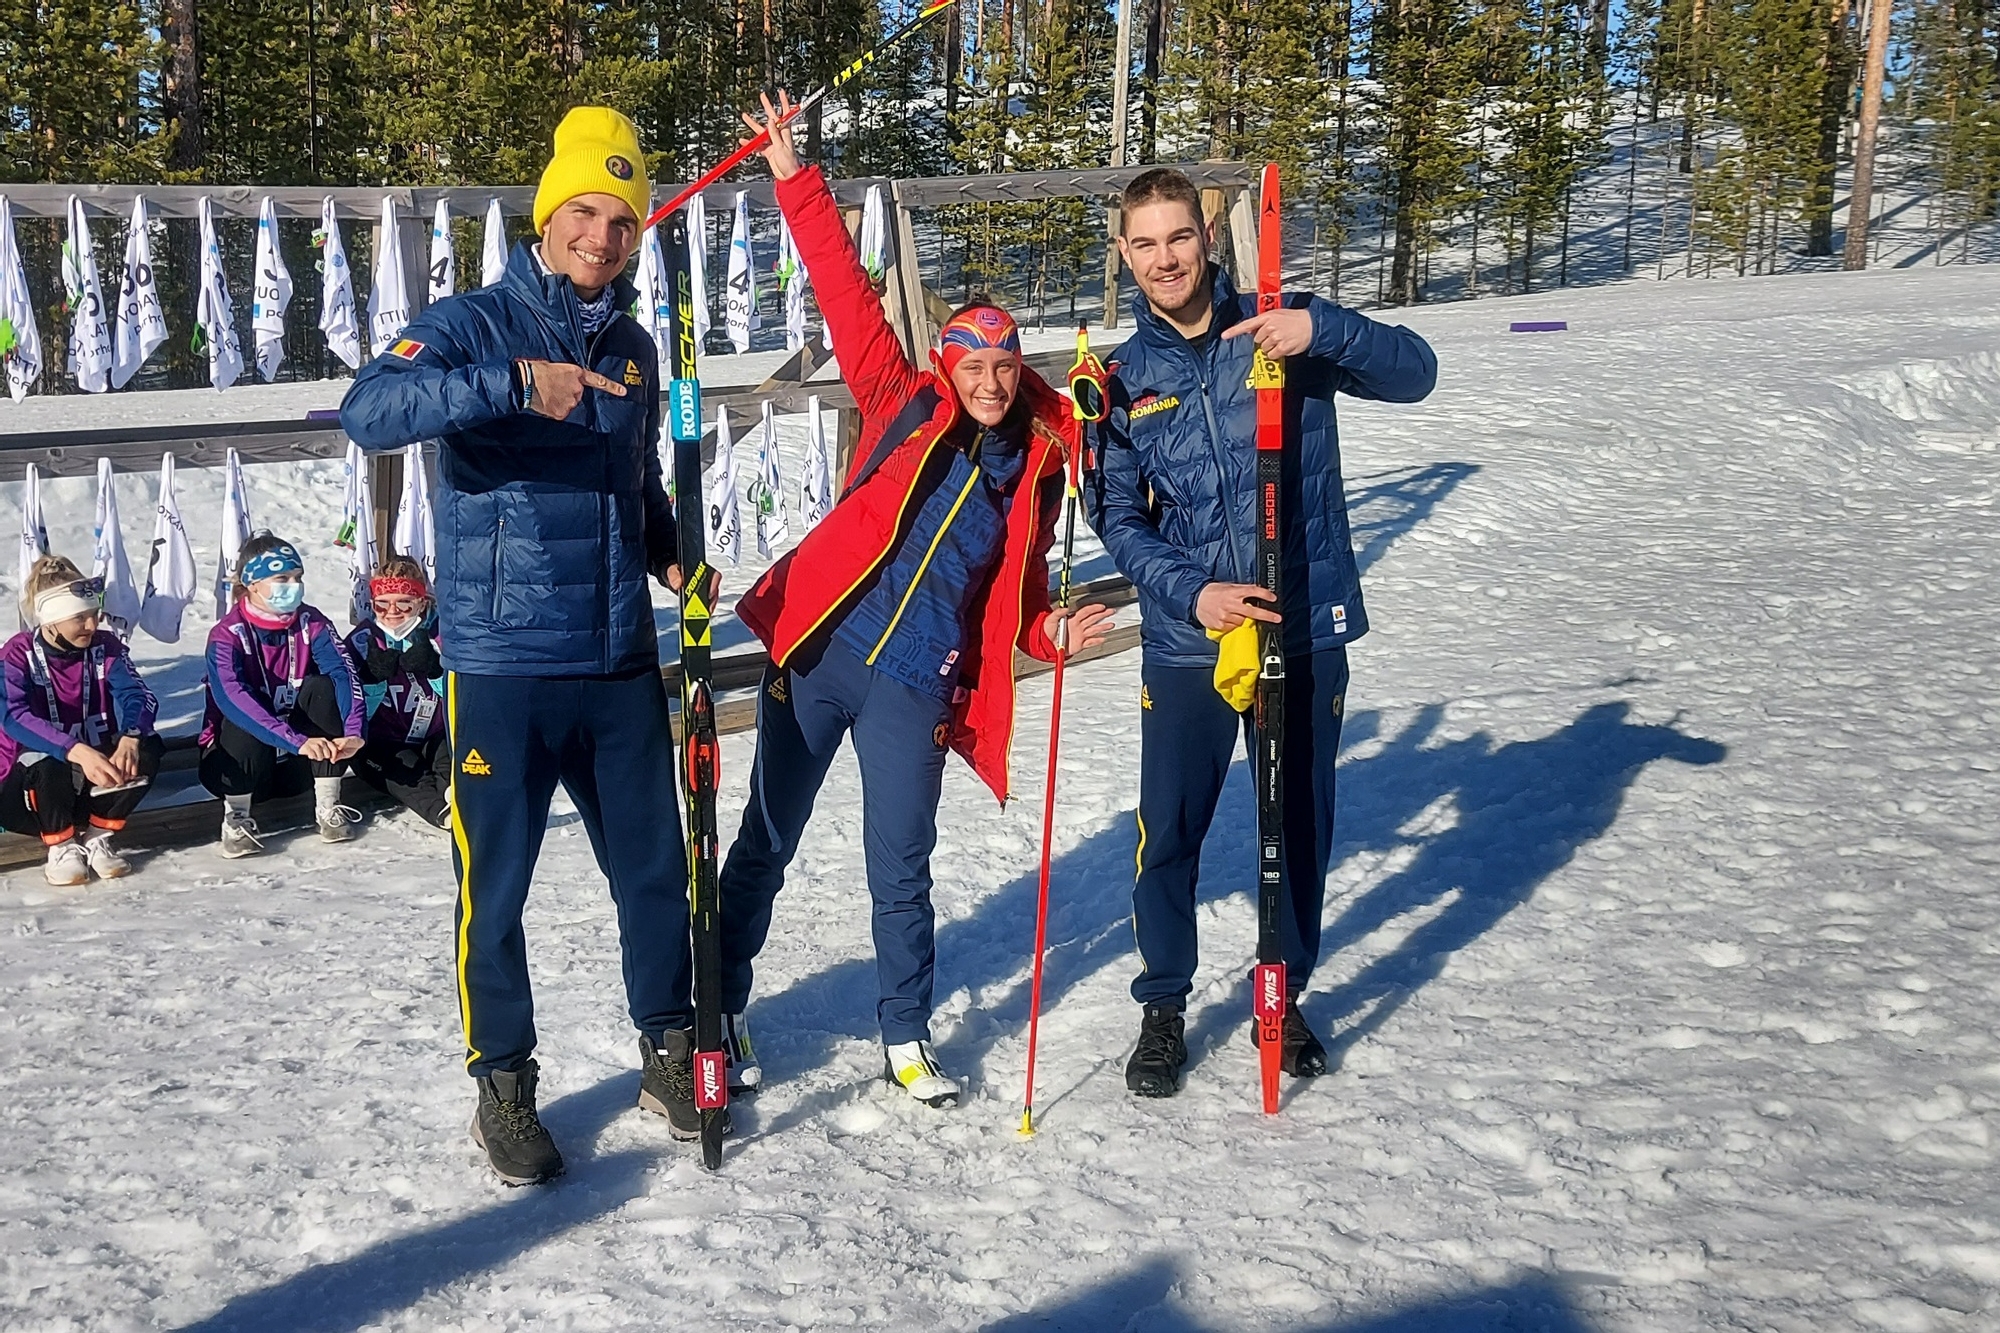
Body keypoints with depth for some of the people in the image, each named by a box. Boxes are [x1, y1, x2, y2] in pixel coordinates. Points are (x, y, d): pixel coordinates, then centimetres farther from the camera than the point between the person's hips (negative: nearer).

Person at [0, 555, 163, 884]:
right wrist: (77, 751, -45)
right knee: (46, 764, -37)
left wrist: (130, 738, -41)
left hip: (99, 762, 3)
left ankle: (97, 837, -7)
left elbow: (137, 695, -17)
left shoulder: (105, 647, -2)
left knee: (148, 749, -24)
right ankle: (62, 846, -10)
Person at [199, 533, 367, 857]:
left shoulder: (312, 623, -6)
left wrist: (352, 732, -41)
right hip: (237, 766, -3)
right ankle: (235, 818, -18)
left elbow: (344, 673, -22)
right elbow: (232, 698, -33)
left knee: (324, 687, -20)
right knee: (244, 720, -33)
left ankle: (328, 805, -15)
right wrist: (297, 741, -45)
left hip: (296, 767, 3)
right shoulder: (228, 635, -16)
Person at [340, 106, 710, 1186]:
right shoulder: (476, 325, -7)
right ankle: (503, 1084, 23)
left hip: (620, 663, 5)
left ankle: (671, 1052, 30)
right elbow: (367, 410, -24)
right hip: (502, 667, -5)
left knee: (654, 869, 12)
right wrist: (511, 383, -35)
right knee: (493, 887, 5)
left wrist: (673, 557, 6)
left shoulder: (634, 351, 11)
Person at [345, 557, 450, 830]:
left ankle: (455, 797, -60)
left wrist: (434, 669, -28)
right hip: (383, 743, -1)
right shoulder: (362, 640, -2)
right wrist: (374, 677, -26)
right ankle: (442, 812, -58)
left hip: (435, 737, 1)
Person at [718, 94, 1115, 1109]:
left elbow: (1016, 592, 15)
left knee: (900, 869, 7)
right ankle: (719, 1008, 25)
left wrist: (1052, 633, -5)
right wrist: (795, 180, -9)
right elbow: (847, 296, -5)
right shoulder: (906, 409, 1)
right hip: (818, 654, -1)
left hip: (915, 689, 1)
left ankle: (906, 1038, 26)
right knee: (767, 843, 8)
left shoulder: (1036, 470, 7)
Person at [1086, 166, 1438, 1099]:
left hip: (1307, 628, 0)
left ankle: (1285, 998, 34)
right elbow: (1118, 520, 1)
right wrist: (1190, 592, -16)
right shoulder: (1124, 378, 2)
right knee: (1168, 835, 5)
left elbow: (1414, 373, -10)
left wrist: (1322, 328, -28)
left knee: (1301, 827, 12)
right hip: (1186, 642, 1)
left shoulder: (1283, 331, -2)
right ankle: (1163, 1009, 27)